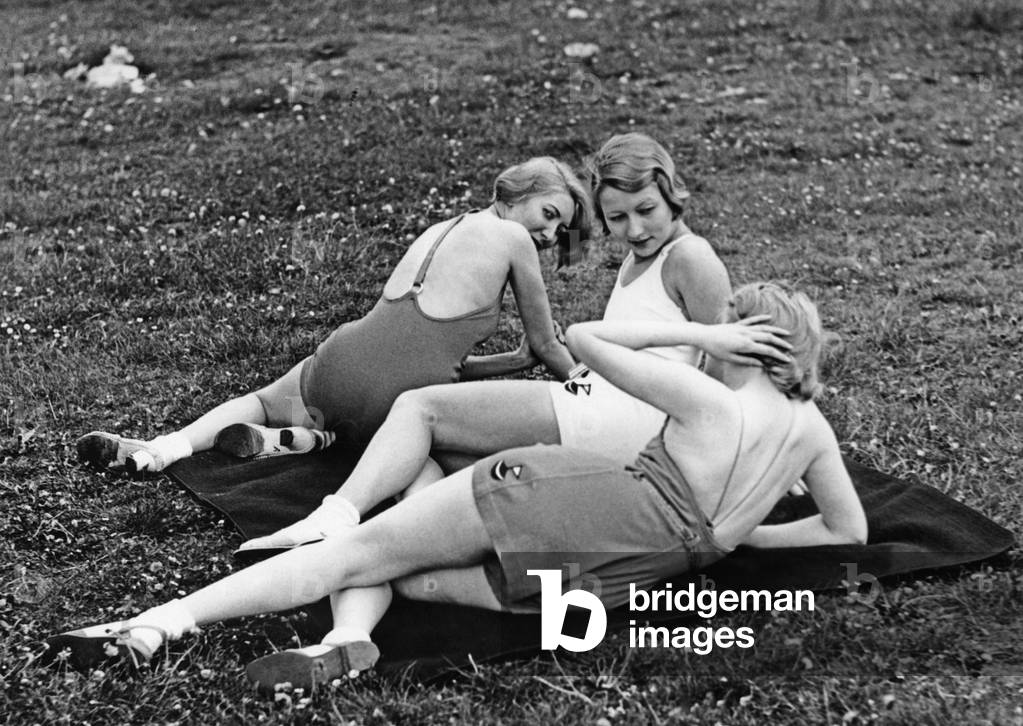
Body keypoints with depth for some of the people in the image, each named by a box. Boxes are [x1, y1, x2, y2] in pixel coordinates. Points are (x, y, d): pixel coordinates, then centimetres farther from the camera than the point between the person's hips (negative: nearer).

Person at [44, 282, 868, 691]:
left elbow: (582, 336, 10)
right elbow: (851, 530, 26)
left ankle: (154, 624, -15)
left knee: (359, 550, -3)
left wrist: (697, 333, 12)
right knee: (390, 567, 16)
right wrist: (739, 533, 29)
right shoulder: (809, 424, 16)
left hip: (567, 494, -5)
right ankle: (345, 637, -18)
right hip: (610, 583, 5)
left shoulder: (705, 397, 5)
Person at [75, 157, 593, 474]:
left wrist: (518, 360, 40)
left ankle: (165, 447, 1)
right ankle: (309, 439, -5)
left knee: (259, 402, 29)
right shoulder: (513, 239, 5)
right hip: (399, 403, -7)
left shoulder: (438, 232, 27)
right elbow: (547, 347, 14)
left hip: (338, 367, 7)